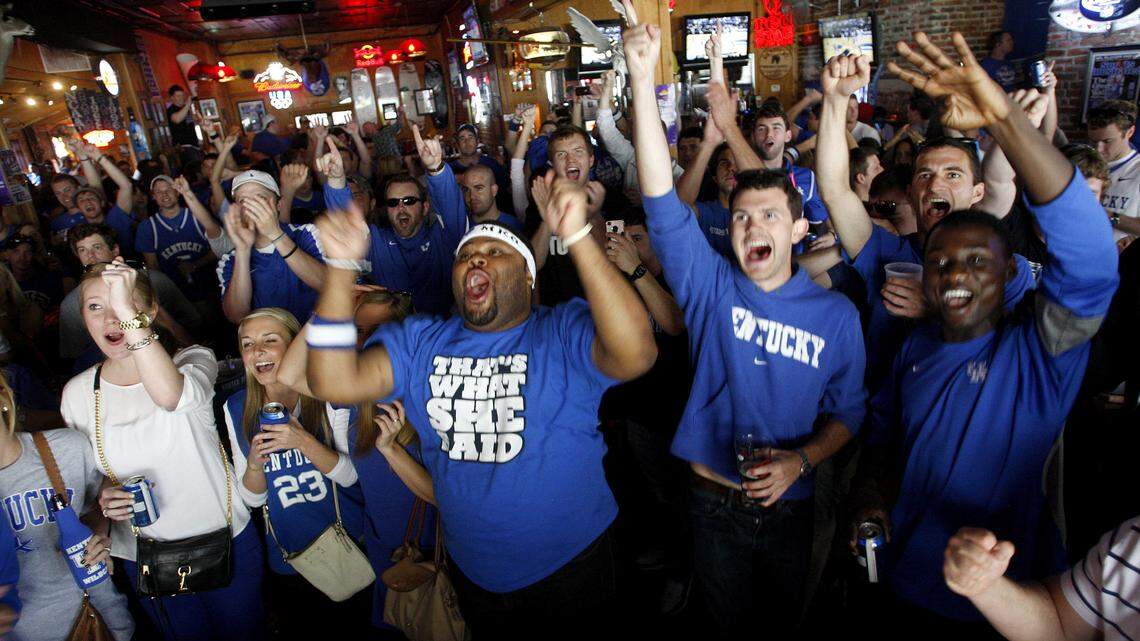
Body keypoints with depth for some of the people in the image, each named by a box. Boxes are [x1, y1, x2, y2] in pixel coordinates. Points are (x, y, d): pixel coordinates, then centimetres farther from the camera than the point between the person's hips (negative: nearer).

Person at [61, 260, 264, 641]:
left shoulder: (193, 360, -14)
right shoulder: (78, 394, -5)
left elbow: (171, 395, -40)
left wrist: (128, 312, -45)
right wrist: (104, 501, -13)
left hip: (227, 539, -2)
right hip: (144, 558, 2)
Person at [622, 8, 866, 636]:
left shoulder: (836, 314, -7)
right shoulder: (711, 287, -11)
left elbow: (845, 413, 1)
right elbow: (661, 200, -22)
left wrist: (800, 459, -20)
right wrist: (642, 78, -28)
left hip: (789, 504, 1)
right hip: (715, 502, 0)